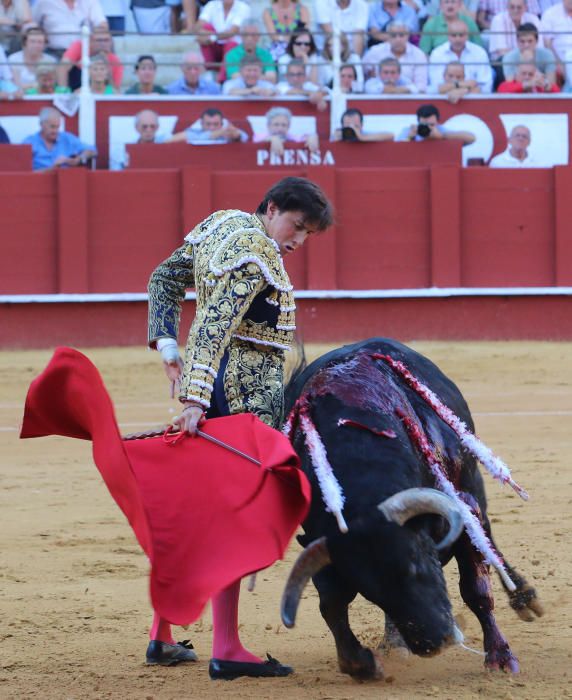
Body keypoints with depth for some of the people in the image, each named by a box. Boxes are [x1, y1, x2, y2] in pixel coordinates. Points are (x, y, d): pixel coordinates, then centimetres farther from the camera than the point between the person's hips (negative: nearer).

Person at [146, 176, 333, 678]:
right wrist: (195, 400, -32)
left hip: (207, 384, 10)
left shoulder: (221, 223, 13)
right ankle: (226, 651, -9)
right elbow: (214, 325, -25)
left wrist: (168, 348, 14)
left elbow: (164, 280, 20)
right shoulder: (258, 255, -16)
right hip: (246, 390, -10)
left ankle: (162, 635, 21)